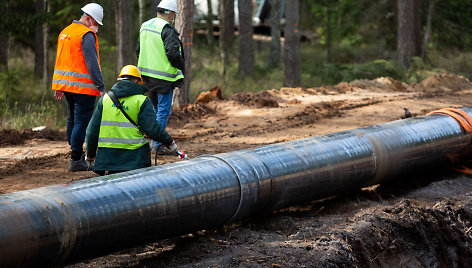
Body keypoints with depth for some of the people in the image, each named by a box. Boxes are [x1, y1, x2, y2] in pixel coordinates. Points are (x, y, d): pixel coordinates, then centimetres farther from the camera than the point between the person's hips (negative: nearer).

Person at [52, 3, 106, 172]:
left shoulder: (65, 32, 15)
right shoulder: (87, 35, -14)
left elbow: (60, 60, 19)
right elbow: (92, 64, -19)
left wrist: (59, 87, 22)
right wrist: (101, 87, -18)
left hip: (66, 85, 9)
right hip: (83, 87, -9)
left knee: (73, 120, 18)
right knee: (81, 122, -7)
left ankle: (76, 154, 27)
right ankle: (76, 161, -9)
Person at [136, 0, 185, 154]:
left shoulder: (145, 26, 12)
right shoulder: (167, 30, -16)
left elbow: (138, 50, 20)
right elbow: (173, 53, -23)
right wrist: (181, 66, -7)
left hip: (147, 76, 8)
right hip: (163, 78, -8)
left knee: (157, 108, 19)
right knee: (163, 111, -2)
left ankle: (156, 141, 20)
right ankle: (158, 146, -4)